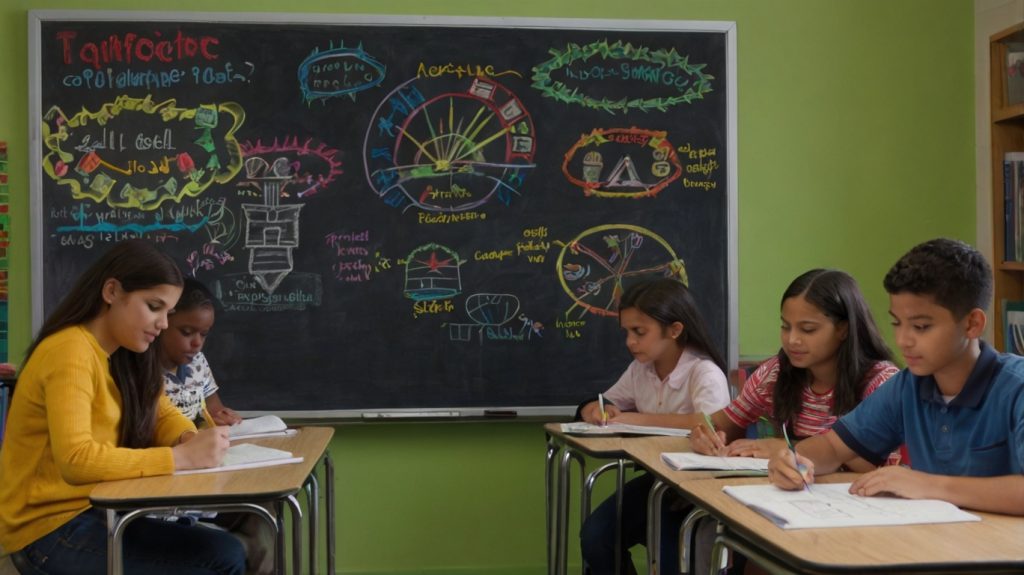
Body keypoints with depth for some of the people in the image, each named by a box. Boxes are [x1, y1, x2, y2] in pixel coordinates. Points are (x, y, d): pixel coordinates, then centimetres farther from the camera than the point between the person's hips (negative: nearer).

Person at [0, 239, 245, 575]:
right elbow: (76, 460, -32)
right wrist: (181, 457, -30)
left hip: (91, 512, 8)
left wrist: (190, 440, -10)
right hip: (50, 528, -8)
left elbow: (161, 413, 13)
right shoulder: (70, 352, -21)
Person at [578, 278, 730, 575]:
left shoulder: (704, 372, -17)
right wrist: (597, 411, -10)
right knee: (594, 535, -12)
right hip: (656, 478, 7)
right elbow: (598, 405, 18)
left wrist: (640, 419, -27)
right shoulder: (640, 370, 5)